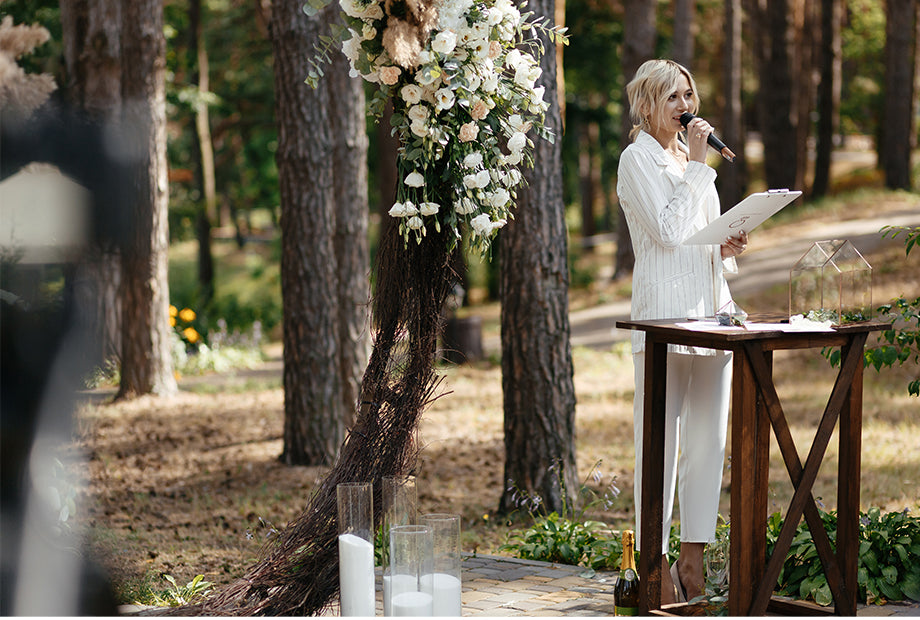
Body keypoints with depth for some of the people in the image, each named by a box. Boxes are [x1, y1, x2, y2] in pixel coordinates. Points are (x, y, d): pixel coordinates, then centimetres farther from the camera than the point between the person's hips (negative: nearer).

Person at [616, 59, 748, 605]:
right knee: (661, 441, -6)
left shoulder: (691, 157, 20)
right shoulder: (638, 159, -4)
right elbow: (668, 230, -15)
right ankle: (655, 566, -1)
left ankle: (693, 562, 12)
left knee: (709, 440, 6)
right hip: (664, 312, -8)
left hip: (710, 309, 8)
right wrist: (697, 166, -10)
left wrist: (728, 247, 3)